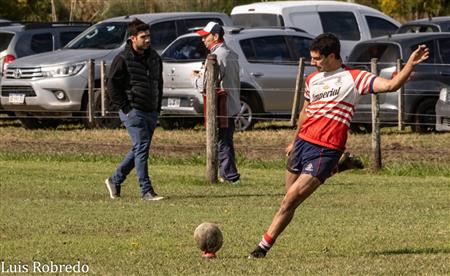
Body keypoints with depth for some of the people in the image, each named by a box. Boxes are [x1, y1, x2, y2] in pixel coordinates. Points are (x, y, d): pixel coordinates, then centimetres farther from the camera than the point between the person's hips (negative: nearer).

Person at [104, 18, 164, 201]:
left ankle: (115, 180, 26)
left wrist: (157, 108, 14)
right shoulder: (123, 59, -8)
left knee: (139, 149, 11)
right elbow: (112, 86, -8)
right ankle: (146, 191, -12)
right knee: (142, 147, -12)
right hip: (133, 111, -7)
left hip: (151, 112, 7)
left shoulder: (154, 58, 13)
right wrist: (126, 108, -12)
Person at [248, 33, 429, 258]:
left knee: (290, 200, -12)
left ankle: (263, 247, -8)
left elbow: (391, 85, -13)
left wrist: (410, 64, -26)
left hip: (326, 151, -6)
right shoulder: (312, 80, 14)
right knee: (289, 200, 10)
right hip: (303, 143, 6)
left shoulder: (354, 78, -4)